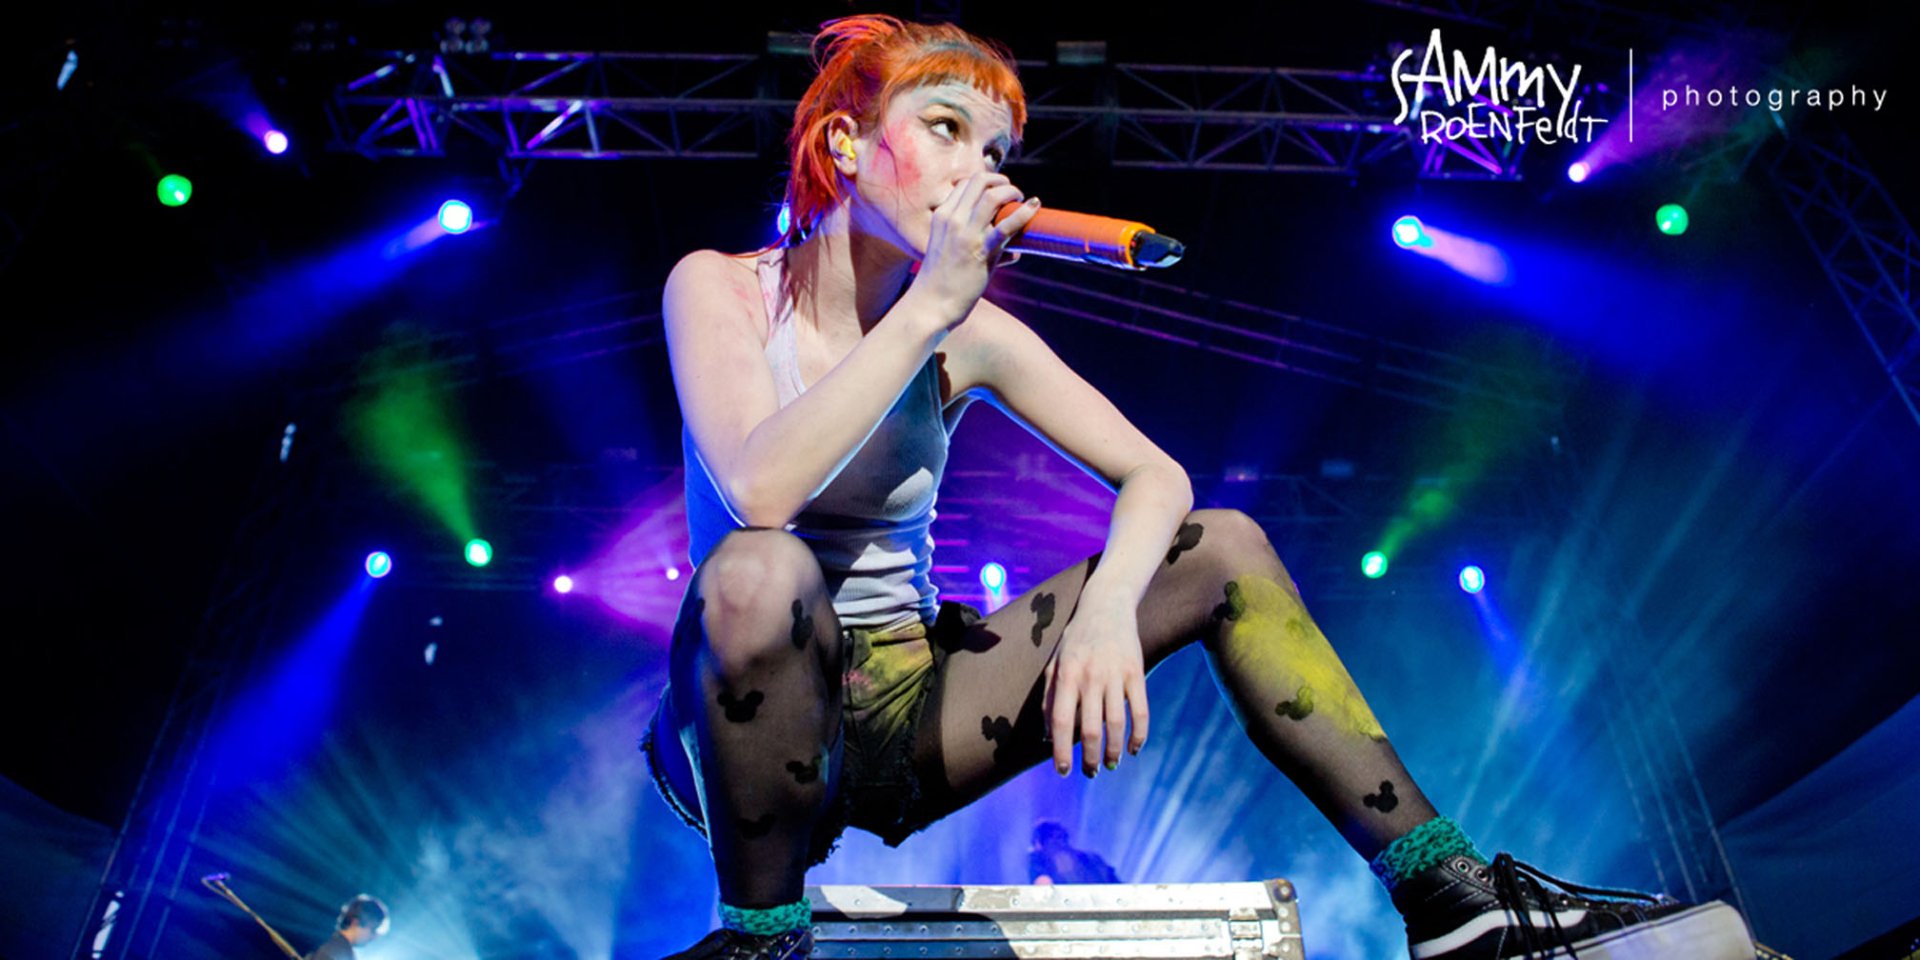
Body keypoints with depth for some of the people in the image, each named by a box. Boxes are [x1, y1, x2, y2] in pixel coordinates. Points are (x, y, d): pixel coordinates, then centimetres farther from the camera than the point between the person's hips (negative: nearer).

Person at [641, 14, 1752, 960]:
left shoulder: (972, 337, -1)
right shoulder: (721, 287, -10)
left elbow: (1155, 475, -4)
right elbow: (758, 492, -29)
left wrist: (1108, 604, -25)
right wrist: (930, 303, -27)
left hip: (909, 706, 4)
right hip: (757, 710, -3)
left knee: (1226, 547, -7)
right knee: (759, 569, -40)